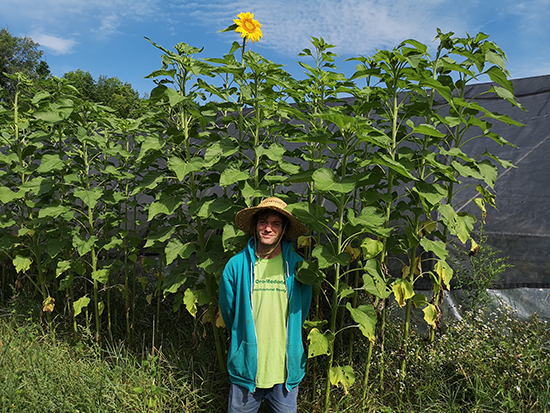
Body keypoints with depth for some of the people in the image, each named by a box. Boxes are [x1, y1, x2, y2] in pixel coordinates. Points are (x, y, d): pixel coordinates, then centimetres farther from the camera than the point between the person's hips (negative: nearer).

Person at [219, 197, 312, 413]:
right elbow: (228, 311, 6)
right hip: (245, 369, 0)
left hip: (286, 370, 1)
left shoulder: (297, 266, -4)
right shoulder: (236, 265, -6)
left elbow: (301, 312, 9)